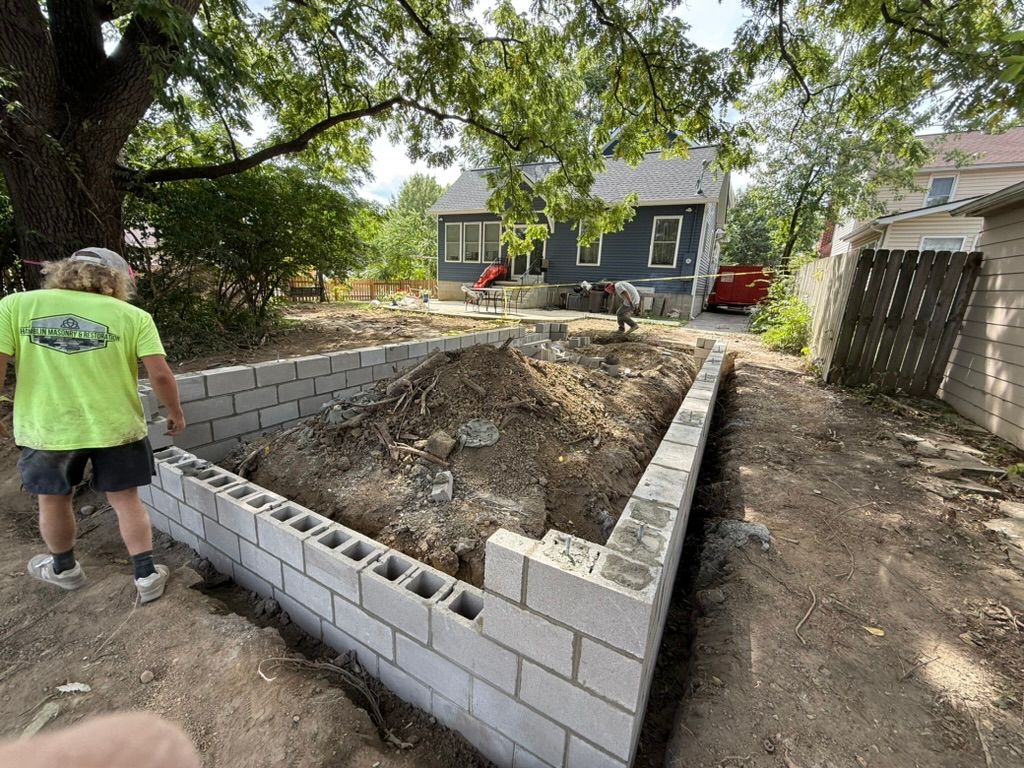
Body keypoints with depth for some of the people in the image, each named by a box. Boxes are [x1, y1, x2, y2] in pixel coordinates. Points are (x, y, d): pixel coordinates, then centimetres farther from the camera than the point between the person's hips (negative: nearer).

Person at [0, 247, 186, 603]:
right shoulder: (132, 315, -5)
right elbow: (160, 374, -11)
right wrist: (175, 412, 4)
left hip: (48, 428, 2)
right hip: (116, 427, -1)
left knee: (53, 499, 24)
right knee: (125, 499, 12)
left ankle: (63, 568, 44)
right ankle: (146, 575, 20)